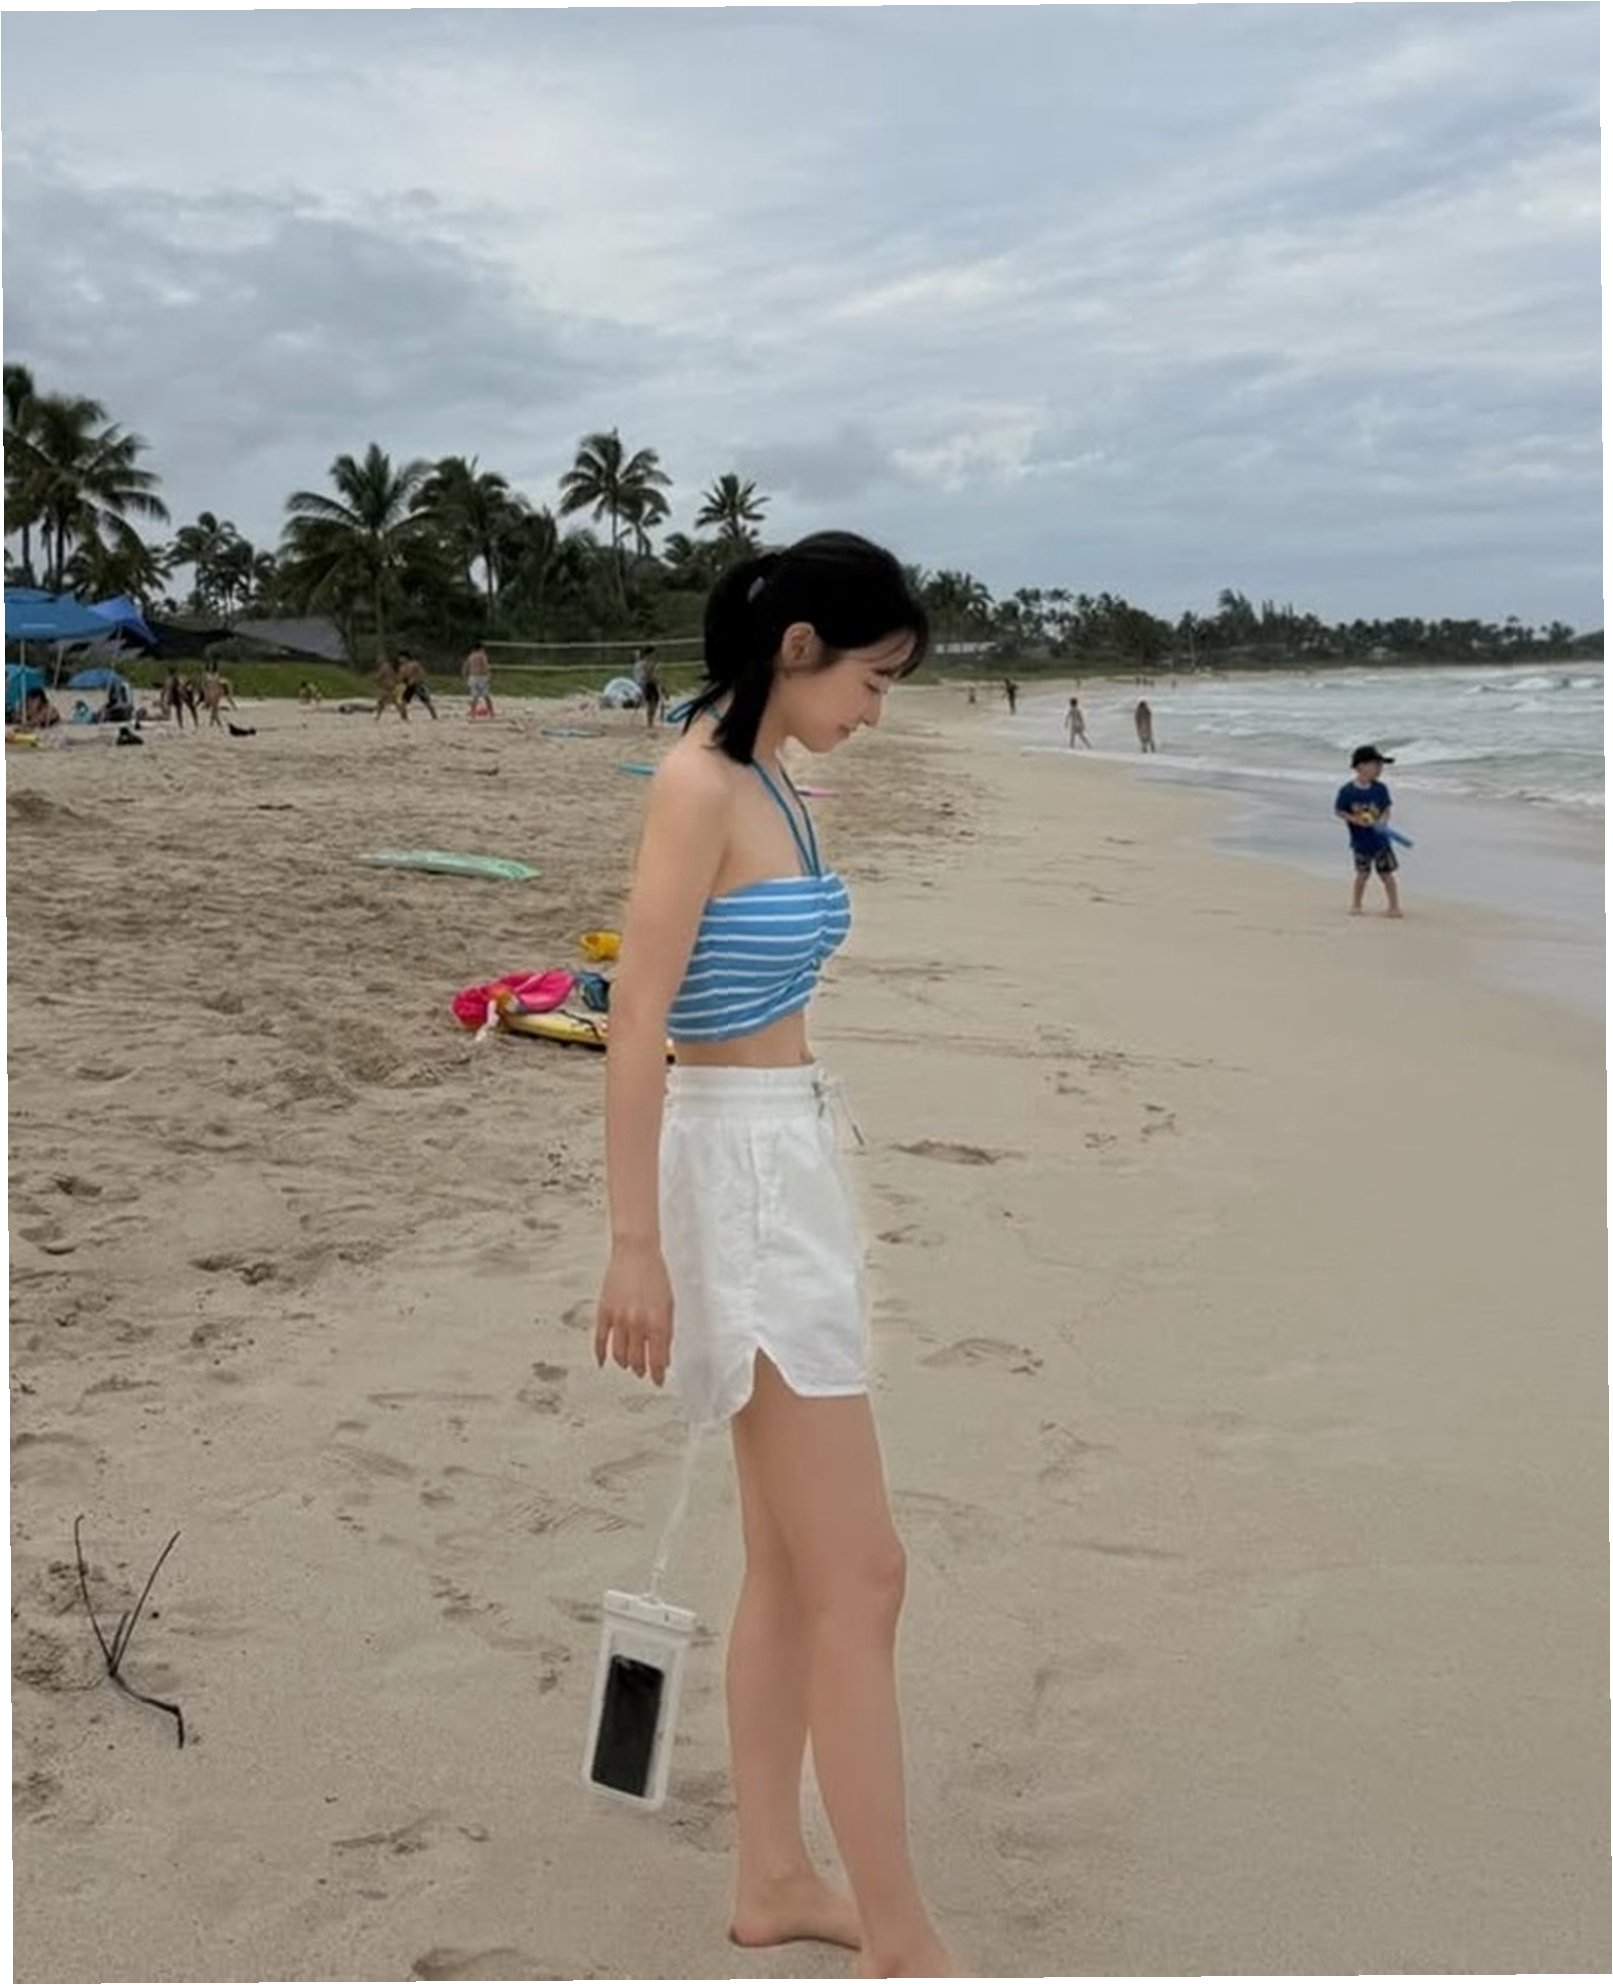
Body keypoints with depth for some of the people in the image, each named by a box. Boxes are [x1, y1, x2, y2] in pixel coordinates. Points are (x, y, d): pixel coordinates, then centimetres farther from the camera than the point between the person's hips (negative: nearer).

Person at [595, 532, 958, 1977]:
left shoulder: (767, 781, 12)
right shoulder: (700, 785, -15)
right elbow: (638, 1023, -18)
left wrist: (791, 1175, 20)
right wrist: (635, 1246, -19)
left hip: (788, 1164, 10)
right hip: (740, 1170, -10)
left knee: (792, 1565, 16)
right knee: (860, 1575, -3)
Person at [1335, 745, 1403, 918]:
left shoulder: (1380, 789, -6)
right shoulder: (1347, 791, -12)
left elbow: (1386, 810, 1)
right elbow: (1338, 811, -4)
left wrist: (1382, 821, -19)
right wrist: (1355, 819, -18)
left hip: (1380, 838, 1)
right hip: (1360, 841, -1)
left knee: (1386, 873, 2)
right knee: (1363, 873, 11)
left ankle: (1394, 906, 11)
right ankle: (1356, 904, 29)